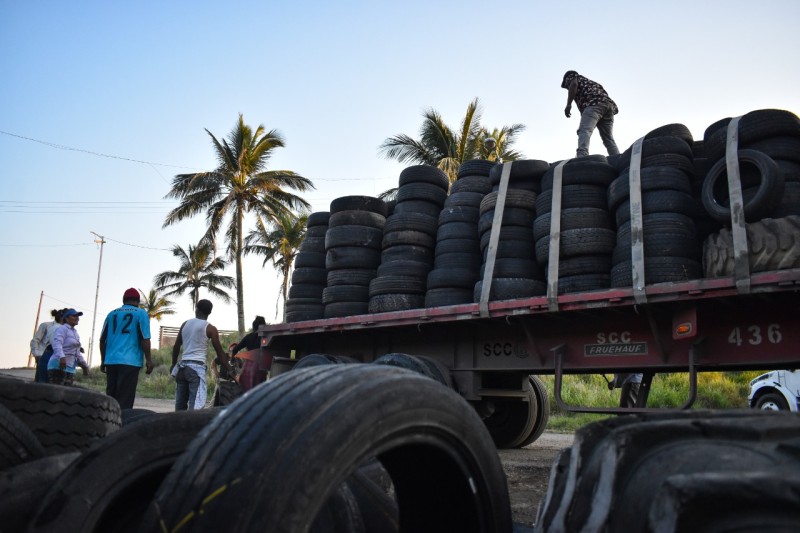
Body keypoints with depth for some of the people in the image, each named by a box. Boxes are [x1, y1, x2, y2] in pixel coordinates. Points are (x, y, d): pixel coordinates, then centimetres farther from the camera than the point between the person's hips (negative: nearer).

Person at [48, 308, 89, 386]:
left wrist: (84, 365, 25)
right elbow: (57, 344, -23)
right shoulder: (62, 329, -5)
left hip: (70, 368, 8)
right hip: (58, 366, -8)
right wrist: (61, 357, -39)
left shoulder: (75, 332, 21)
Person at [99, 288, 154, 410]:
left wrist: (103, 360, 22)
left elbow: (103, 340, 15)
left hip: (111, 361, 5)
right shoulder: (140, 313, 2)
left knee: (110, 397, 10)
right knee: (125, 399, -5)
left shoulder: (112, 314, 15)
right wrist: (148, 360, -4)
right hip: (130, 361, -5)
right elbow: (144, 339, -7)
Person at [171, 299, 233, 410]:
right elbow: (220, 352, -2)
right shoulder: (210, 329, -3)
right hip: (197, 367, -6)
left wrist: (174, 364, 33)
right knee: (196, 406, -11)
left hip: (182, 366, 6)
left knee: (180, 405, 12)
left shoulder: (185, 324, 12)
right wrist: (230, 370, 4)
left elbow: (176, 346, 20)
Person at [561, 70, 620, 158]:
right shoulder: (590, 82, 43)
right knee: (609, 139, 7)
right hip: (609, 105, 7)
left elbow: (574, 84, 0)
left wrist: (568, 104, -5)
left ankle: (582, 158, -45)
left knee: (584, 131, -23)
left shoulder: (570, 77, 25)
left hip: (593, 104, -7)